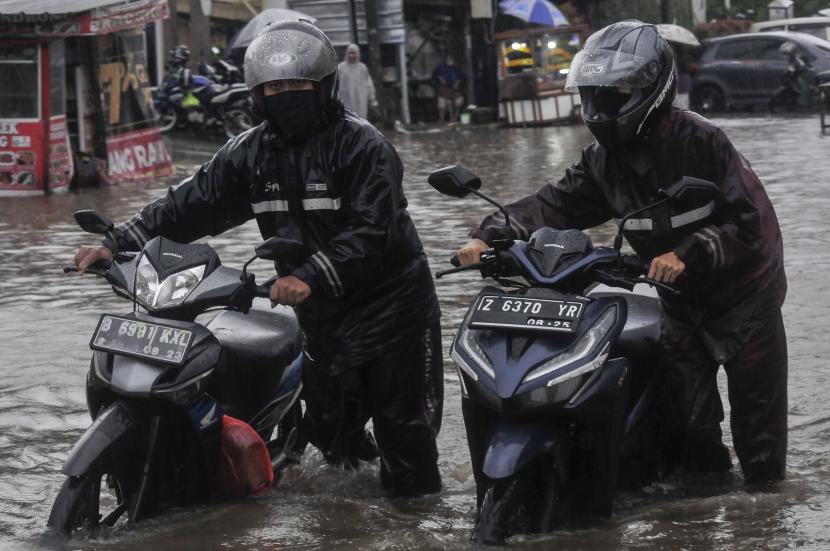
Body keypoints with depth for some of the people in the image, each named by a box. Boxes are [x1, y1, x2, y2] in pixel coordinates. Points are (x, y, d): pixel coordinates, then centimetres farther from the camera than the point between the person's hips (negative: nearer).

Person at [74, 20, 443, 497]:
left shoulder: (360, 145, -15)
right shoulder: (252, 152, 5)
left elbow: (374, 231, -25)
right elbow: (192, 203, 2)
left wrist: (312, 277, -37)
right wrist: (120, 244, -10)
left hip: (390, 309, -6)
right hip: (322, 316, 6)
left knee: (405, 434, -1)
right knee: (330, 432, 16)